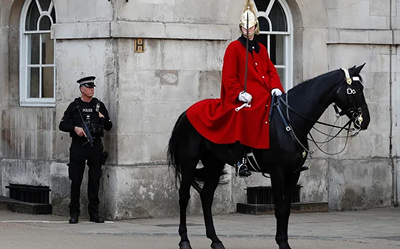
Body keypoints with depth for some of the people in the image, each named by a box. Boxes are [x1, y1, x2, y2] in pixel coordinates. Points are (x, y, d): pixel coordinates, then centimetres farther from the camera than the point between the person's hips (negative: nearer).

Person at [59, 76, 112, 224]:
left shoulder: (99, 105, 11)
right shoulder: (74, 106, 6)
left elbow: (109, 127, 14)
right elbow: (62, 125, 5)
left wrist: (103, 118, -5)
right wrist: (75, 128, -11)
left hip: (95, 146, 1)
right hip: (78, 145, -1)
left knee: (95, 180, 2)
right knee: (76, 180, -1)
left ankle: (94, 213, 8)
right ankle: (74, 213, 5)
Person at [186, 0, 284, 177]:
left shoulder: (261, 49, 20)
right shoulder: (234, 48, 2)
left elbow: (271, 70, 17)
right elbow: (229, 76, -5)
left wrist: (275, 87, -2)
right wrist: (240, 93, -18)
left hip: (264, 98, 6)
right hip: (246, 98, -6)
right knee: (243, 116, -31)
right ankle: (239, 162, -28)